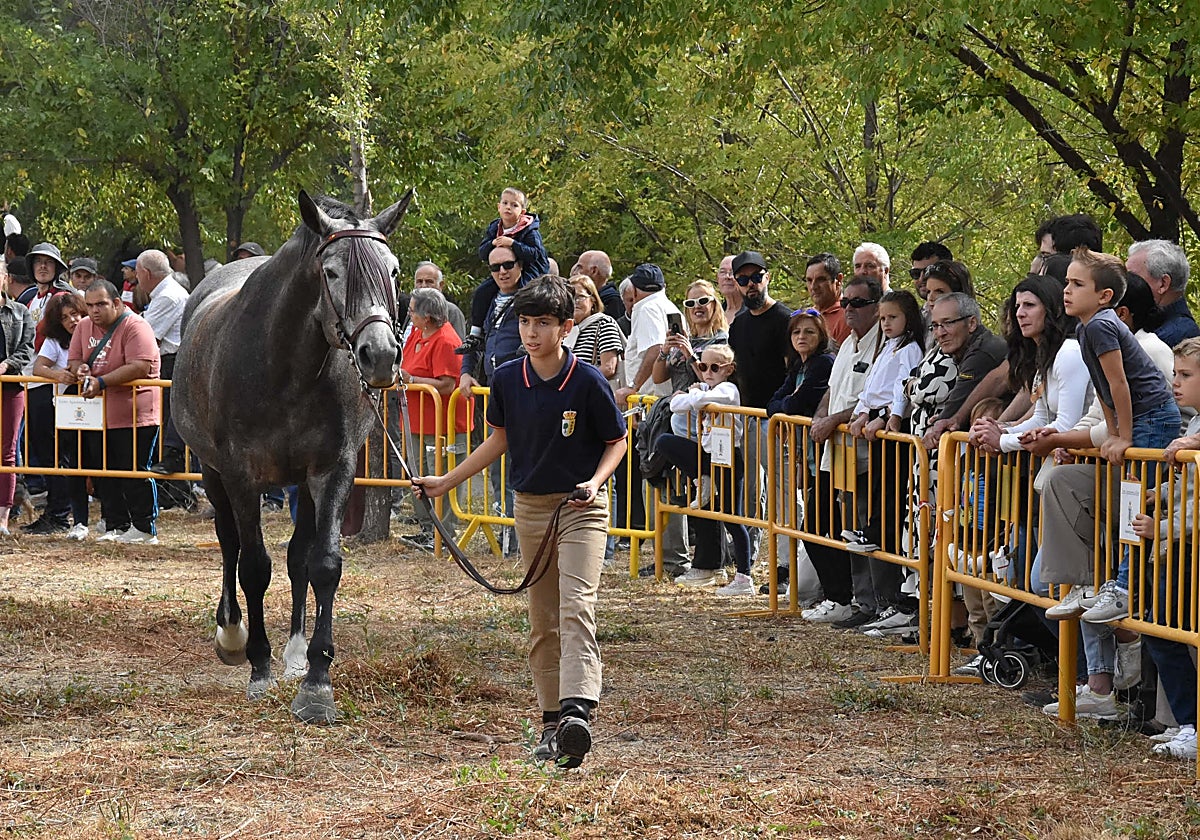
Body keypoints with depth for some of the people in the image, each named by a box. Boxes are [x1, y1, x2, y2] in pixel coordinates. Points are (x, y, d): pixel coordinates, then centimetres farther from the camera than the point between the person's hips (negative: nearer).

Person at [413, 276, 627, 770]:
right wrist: (447, 482, 15)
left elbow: (616, 441, 0)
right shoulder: (507, 380, 1)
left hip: (581, 507, -5)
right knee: (542, 622, 9)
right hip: (530, 507, 5)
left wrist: (595, 481, -17)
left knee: (576, 607, -20)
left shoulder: (587, 382, -12)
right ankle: (551, 724, 15)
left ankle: (577, 712, -34)